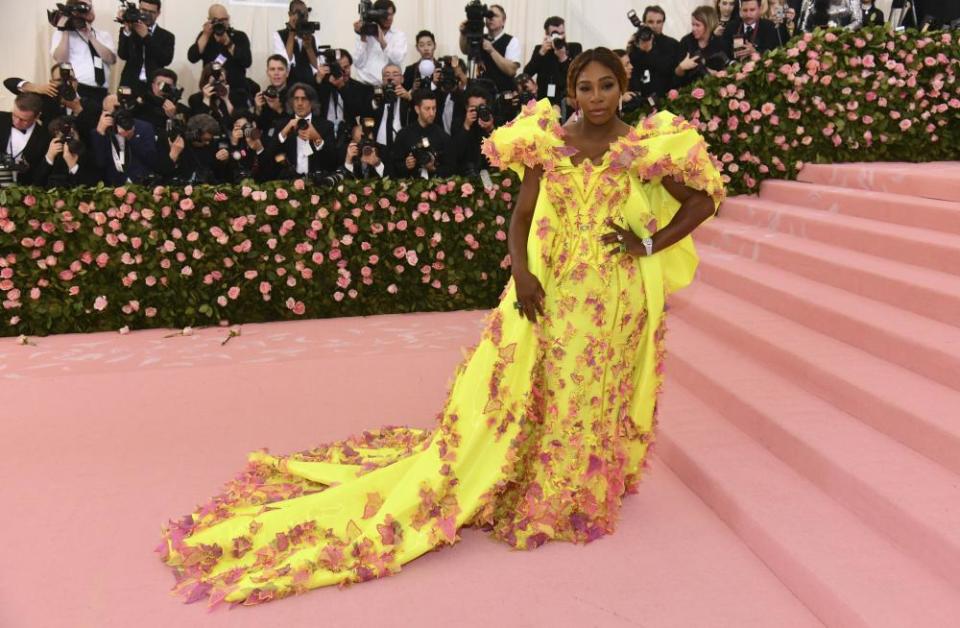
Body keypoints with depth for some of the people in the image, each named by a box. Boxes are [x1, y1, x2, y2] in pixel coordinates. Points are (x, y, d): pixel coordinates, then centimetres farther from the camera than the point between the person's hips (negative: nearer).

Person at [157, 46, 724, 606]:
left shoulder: (649, 147, -2)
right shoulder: (548, 141, 1)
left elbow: (704, 201, 5)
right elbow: (521, 216, 2)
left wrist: (650, 245, -4)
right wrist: (521, 272, -14)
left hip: (617, 298, -1)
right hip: (551, 289, 1)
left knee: (593, 397, 10)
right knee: (507, 390, 4)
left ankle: (578, 493, 32)